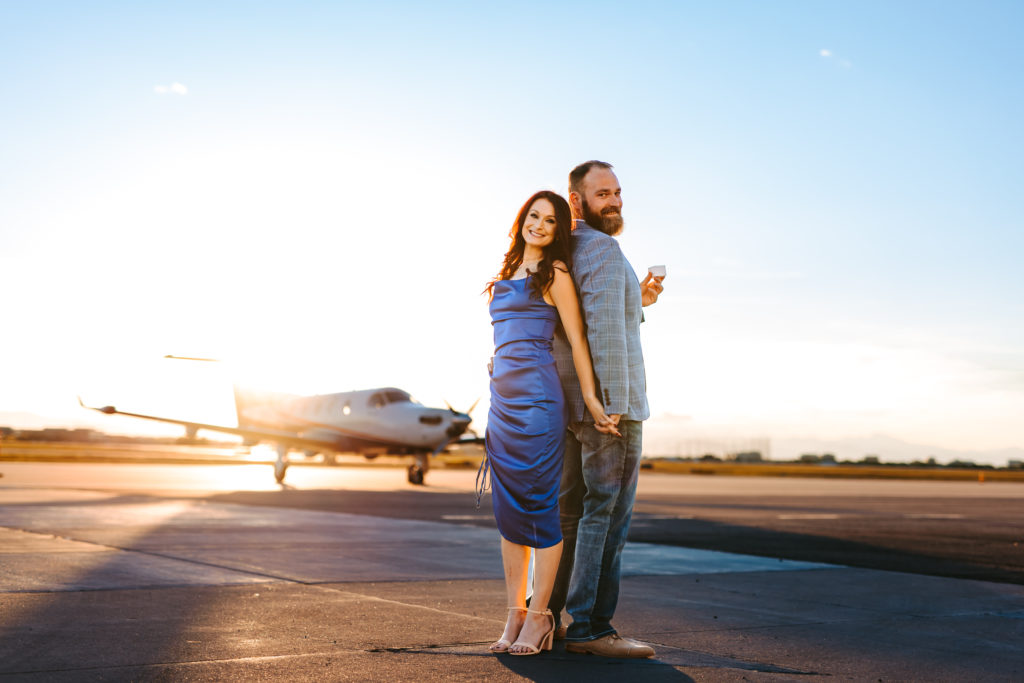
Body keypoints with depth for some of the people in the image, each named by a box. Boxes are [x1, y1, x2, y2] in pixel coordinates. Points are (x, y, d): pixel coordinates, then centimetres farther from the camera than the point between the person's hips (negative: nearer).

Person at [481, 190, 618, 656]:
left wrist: (590, 399, -9)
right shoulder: (507, 274, 19)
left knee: (539, 505, -4)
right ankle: (514, 615, 13)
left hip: (537, 396, -7)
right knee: (507, 508, 7)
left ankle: (538, 617, 3)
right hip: (502, 398, 7)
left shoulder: (554, 273, 0)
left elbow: (576, 338, -4)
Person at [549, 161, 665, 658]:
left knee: (570, 512, 14)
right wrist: (615, 406, -22)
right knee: (607, 514, -6)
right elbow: (605, 332, -22)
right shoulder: (603, 249, -13)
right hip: (608, 401, -9)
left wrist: (634, 303, 17)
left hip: (572, 405, 9)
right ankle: (590, 627, -3)